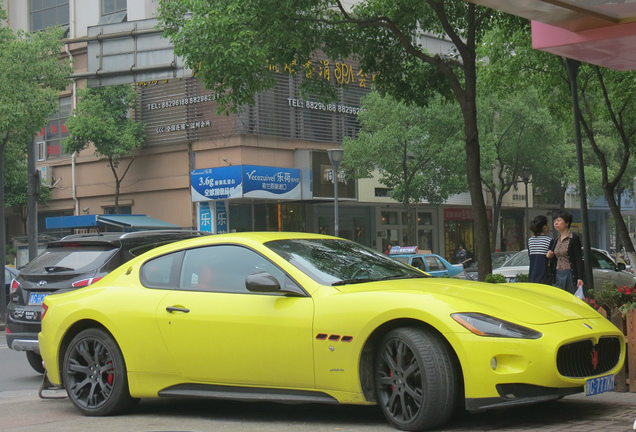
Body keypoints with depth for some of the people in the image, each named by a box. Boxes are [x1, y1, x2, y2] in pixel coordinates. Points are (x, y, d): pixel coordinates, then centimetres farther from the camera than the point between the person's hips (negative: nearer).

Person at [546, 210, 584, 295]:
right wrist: (550, 256, 2)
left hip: (570, 276, -7)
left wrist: (580, 278, -17)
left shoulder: (574, 238, -5)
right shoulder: (556, 240, 16)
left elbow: (579, 259, -9)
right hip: (558, 276, 7)